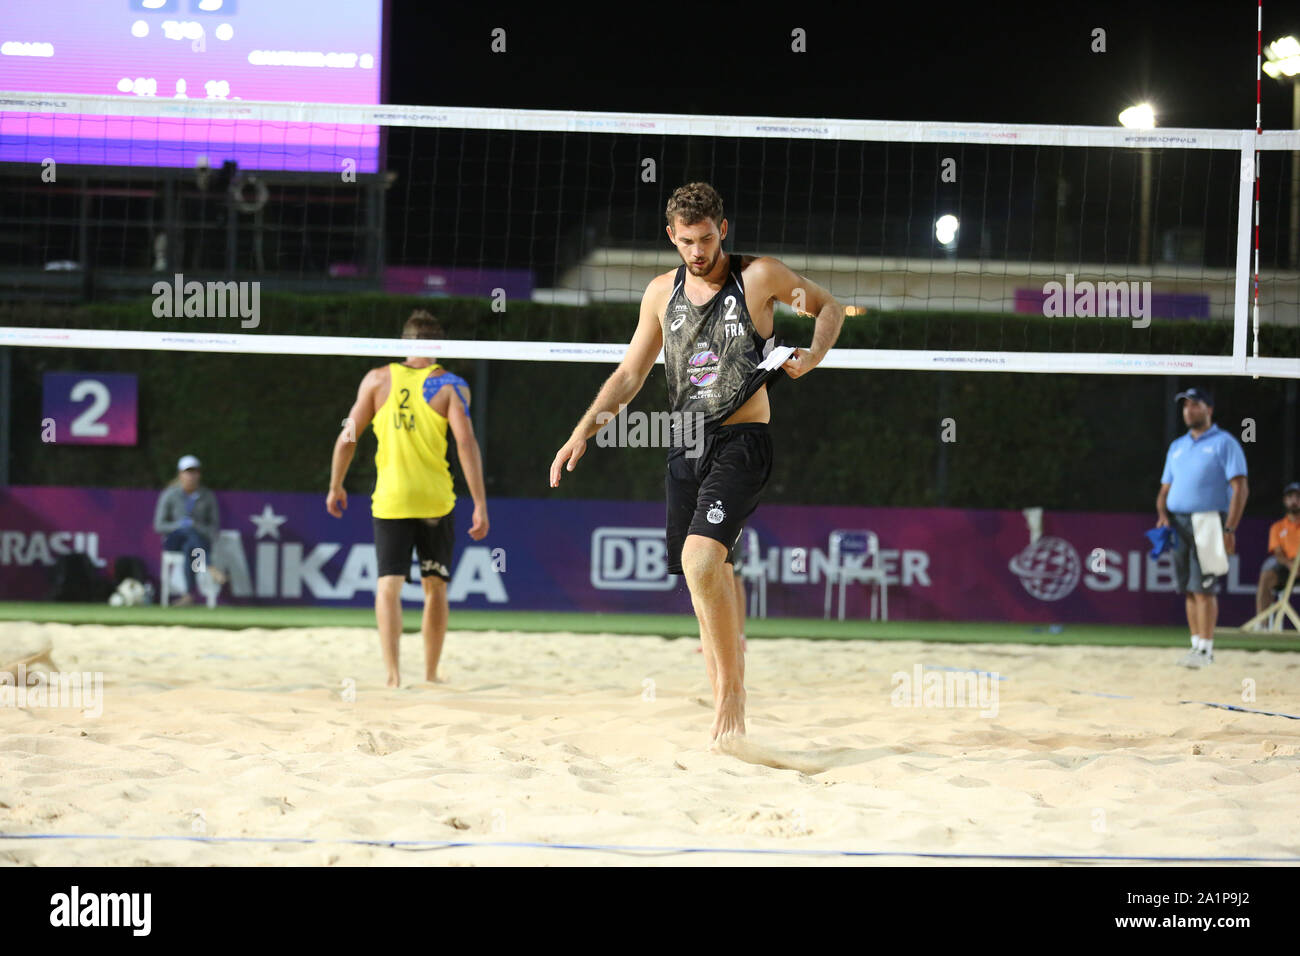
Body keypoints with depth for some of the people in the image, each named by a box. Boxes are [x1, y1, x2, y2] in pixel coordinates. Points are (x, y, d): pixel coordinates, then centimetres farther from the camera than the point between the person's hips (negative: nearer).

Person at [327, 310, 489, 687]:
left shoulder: (377, 380, 4)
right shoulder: (450, 385, 0)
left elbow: (347, 438, 4)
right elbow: (466, 443, -9)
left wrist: (336, 486, 17)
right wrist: (480, 504, -8)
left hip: (390, 500, 0)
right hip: (435, 500, 0)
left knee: (389, 585, -3)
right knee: (435, 587, 14)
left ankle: (393, 673, -19)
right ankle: (431, 675, 17)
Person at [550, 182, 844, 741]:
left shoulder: (760, 276, -3)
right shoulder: (662, 292, 10)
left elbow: (829, 307, 11)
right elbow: (631, 373, 14)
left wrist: (813, 356, -8)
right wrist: (583, 432, 4)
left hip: (742, 442, -5)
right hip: (687, 445, 5)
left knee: (700, 559, -25)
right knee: (707, 579, 7)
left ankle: (731, 689, -16)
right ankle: (727, 715, 15)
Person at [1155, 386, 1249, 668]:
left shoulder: (1224, 443, 0)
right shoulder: (1177, 447, 20)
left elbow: (1240, 489, -7)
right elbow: (1165, 489, 23)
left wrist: (1229, 529, -16)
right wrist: (1163, 515, 1)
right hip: (1178, 525, 6)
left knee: (1203, 588, -11)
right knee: (1189, 589, 7)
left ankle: (1206, 649, -8)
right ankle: (1196, 645, 12)